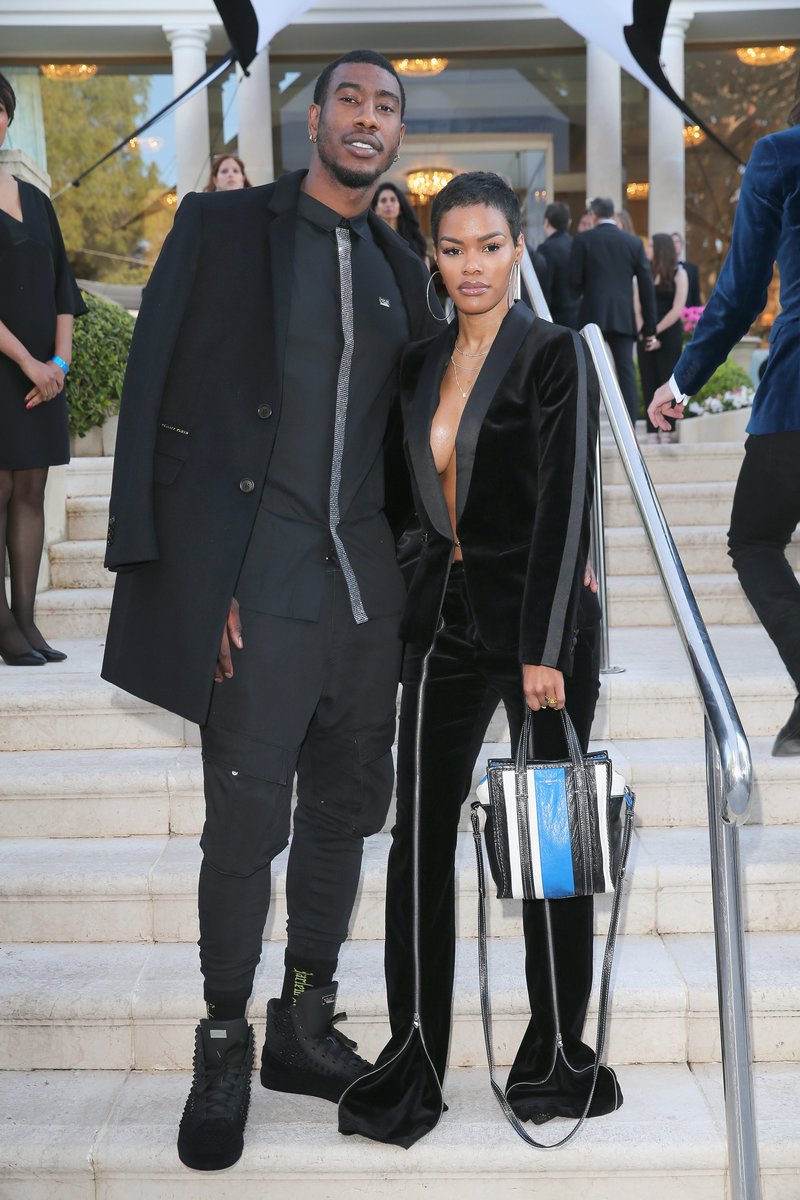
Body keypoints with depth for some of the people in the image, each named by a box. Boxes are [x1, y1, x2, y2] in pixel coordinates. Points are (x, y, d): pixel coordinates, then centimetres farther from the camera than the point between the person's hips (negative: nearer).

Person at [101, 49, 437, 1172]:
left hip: (368, 587, 5)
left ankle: (306, 1025, 30)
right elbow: (156, 404, -5)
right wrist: (190, 579, -13)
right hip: (257, 581, -5)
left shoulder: (400, 267, 15)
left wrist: (412, 580, 8)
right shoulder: (222, 227, 0)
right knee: (247, 820, 1)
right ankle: (224, 1050, 20)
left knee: (345, 810, 12)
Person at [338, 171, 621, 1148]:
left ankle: (554, 1057, 19)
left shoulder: (556, 355, -7)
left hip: (539, 625, -5)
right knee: (420, 837, 3)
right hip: (443, 621, 5)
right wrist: (411, 603, 12)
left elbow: (564, 508, -15)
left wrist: (544, 649, -20)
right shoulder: (420, 365, 11)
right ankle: (414, 1056, 14)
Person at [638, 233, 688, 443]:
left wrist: (656, 331, -10)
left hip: (669, 334, -3)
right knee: (648, 382, 0)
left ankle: (668, 429, 4)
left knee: (667, 380, -2)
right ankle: (652, 431, 1)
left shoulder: (678, 273, 1)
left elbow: (677, 309, -6)